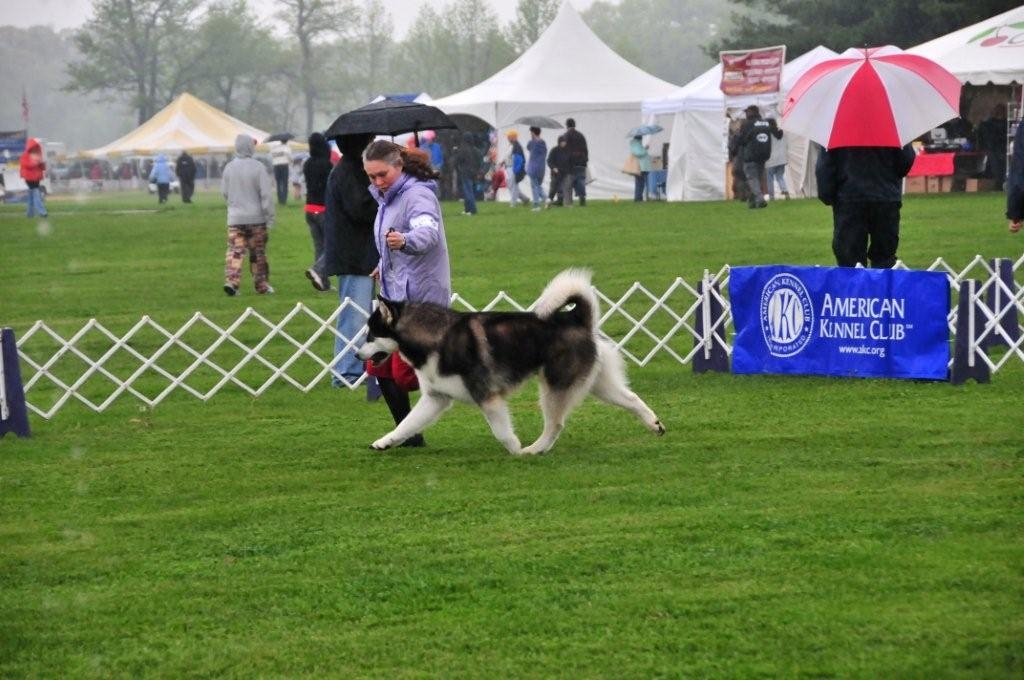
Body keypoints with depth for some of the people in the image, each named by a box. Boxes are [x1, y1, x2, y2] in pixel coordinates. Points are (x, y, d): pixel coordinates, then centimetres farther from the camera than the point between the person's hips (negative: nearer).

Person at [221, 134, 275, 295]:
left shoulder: (229, 167, 0)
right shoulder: (257, 167, -11)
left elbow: (224, 192, 9)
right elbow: (266, 194, -11)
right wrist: (270, 218, -6)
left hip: (234, 217, 2)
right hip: (256, 217, -2)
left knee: (235, 250, 0)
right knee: (258, 253, 9)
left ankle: (231, 280, -18)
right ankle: (261, 285, 17)